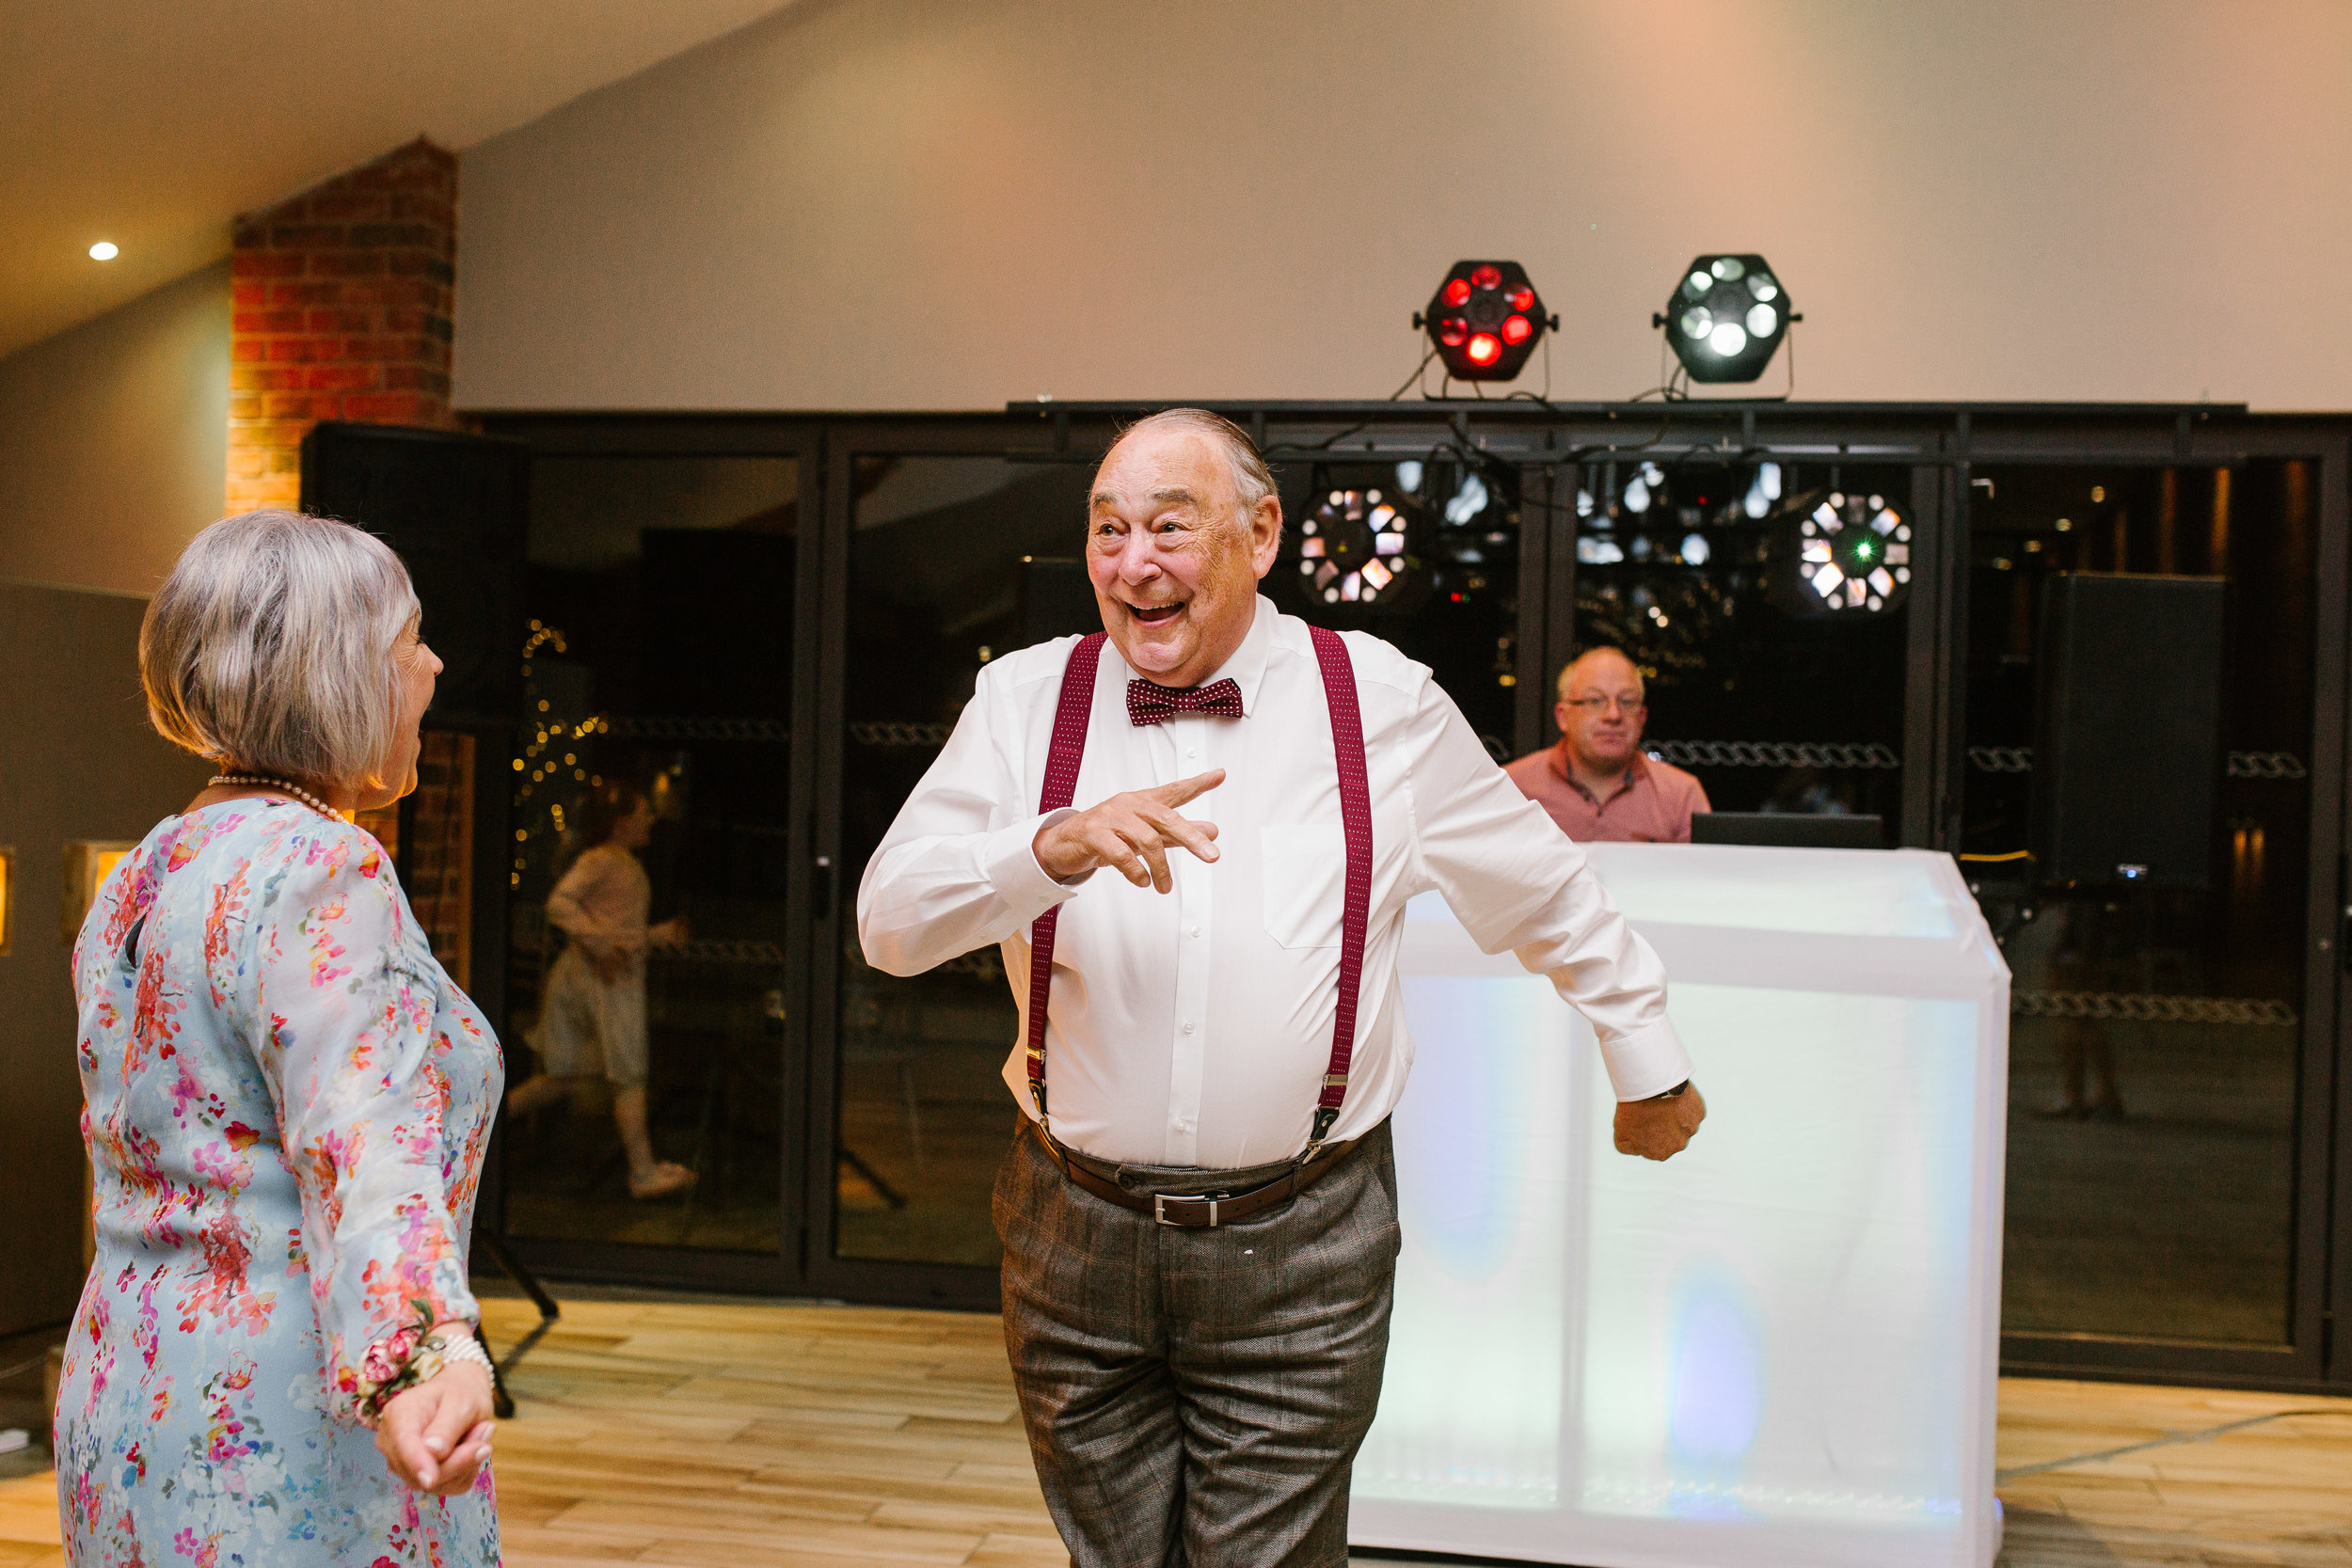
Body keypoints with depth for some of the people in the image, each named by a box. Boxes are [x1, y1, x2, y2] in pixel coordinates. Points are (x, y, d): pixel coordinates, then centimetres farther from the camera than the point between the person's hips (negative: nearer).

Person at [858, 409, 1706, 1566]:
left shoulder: (1382, 702, -1)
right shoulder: (1024, 699, 0)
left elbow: (1550, 895, 12)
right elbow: (889, 920, -10)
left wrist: (1650, 1068, 20)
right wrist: (1057, 844, -27)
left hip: (1300, 1251, -1)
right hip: (1075, 1238, 2)